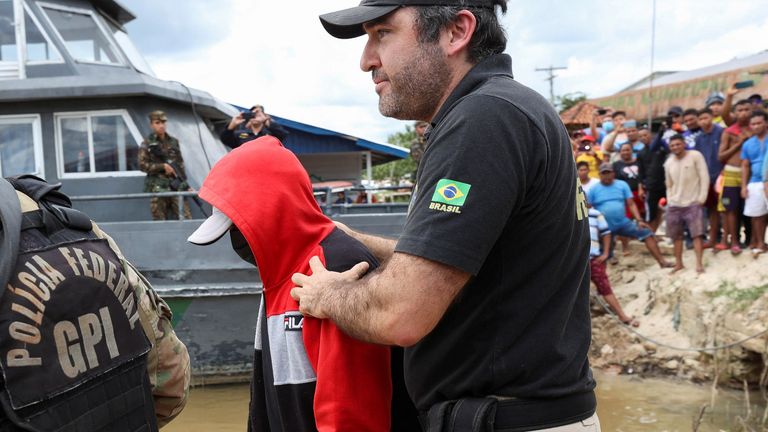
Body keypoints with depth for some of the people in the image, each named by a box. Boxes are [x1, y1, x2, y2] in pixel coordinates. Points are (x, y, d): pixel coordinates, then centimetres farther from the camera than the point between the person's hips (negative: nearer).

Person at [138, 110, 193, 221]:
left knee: (186, 218, -4)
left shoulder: (174, 142, 13)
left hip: (177, 185, 3)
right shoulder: (147, 144, 3)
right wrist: (163, 166, -12)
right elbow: (142, 165, -3)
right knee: (160, 221, -1)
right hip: (158, 187, -3)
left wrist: (185, 184, 7)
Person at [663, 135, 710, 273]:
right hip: (674, 205, 5)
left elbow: (704, 177, -9)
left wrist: (702, 198, -13)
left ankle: (699, 263, -4)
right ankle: (678, 263, 19)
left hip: (693, 203, -5)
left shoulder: (695, 156, -7)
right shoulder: (668, 162, 7)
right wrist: (669, 200, 7)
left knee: (697, 234, -8)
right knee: (676, 236, 9)